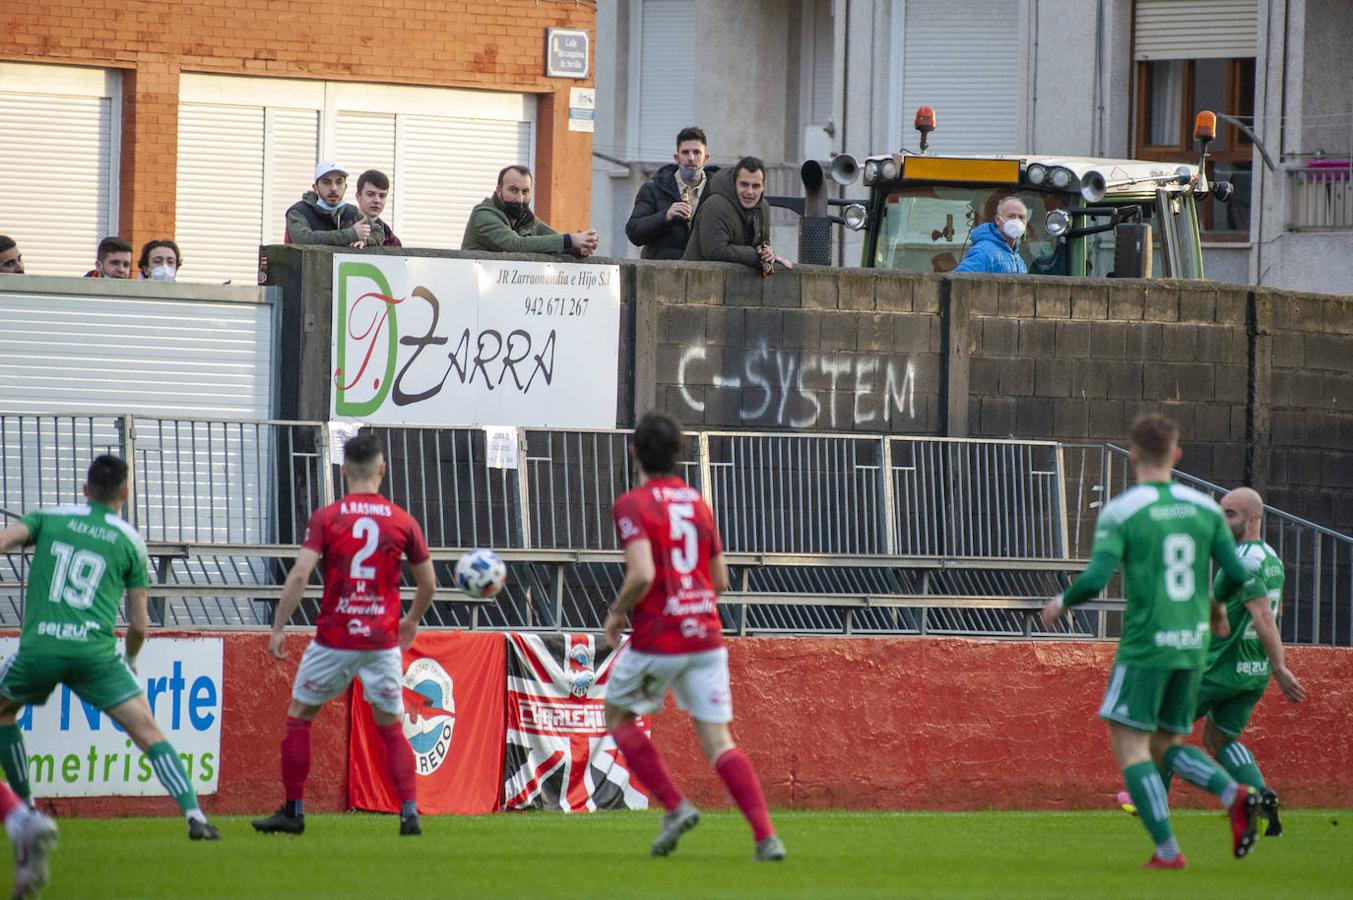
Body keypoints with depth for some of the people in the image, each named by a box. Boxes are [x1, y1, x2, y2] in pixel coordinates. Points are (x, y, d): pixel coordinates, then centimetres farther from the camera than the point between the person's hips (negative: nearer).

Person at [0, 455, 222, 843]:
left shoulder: (47, 519, 14)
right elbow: (139, 624, 12)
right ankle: (194, 815, -14)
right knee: (149, 734, 0)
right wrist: (130, 661, 31)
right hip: (96, 652, -1)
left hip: (38, 648, 1)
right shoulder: (130, 542, 11)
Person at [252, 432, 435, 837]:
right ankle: (410, 811, -2)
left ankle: (293, 811, 12)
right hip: (382, 639, 2)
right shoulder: (402, 521, 2)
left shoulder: (326, 518, -4)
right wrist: (412, 621, 26)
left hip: (334, 639, -2)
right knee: (392, 729, 12)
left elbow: (299, 576, -13)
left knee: (298, 718, 13)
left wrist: (278, 628, -7)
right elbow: (428, 583, 8)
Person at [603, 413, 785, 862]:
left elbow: (642, 575, -21)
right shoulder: (697, 503, 11)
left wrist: (617, 613, -4)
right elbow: (719, 580, 15)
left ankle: (674, 805, 5)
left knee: (618, 715, 19)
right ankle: (766, 834, -12)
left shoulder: (633, 505, -9)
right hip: (706, 634, 5)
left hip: (658, 639, -5)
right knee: (718, 741, 4)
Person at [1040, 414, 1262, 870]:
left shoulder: (1120, 511, -8)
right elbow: (1237, 572, 4)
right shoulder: (1204, 508, 5)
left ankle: (1167, 850, -8)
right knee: (1166, 746, 16)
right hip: (1192, 644, 5)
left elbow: (1095, 579, -16)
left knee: (1130, 746, 2)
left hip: (1145, 647, -5)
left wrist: (1061, 602, 5)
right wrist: (1216, 605, 26)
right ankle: (1235, 794, -10)